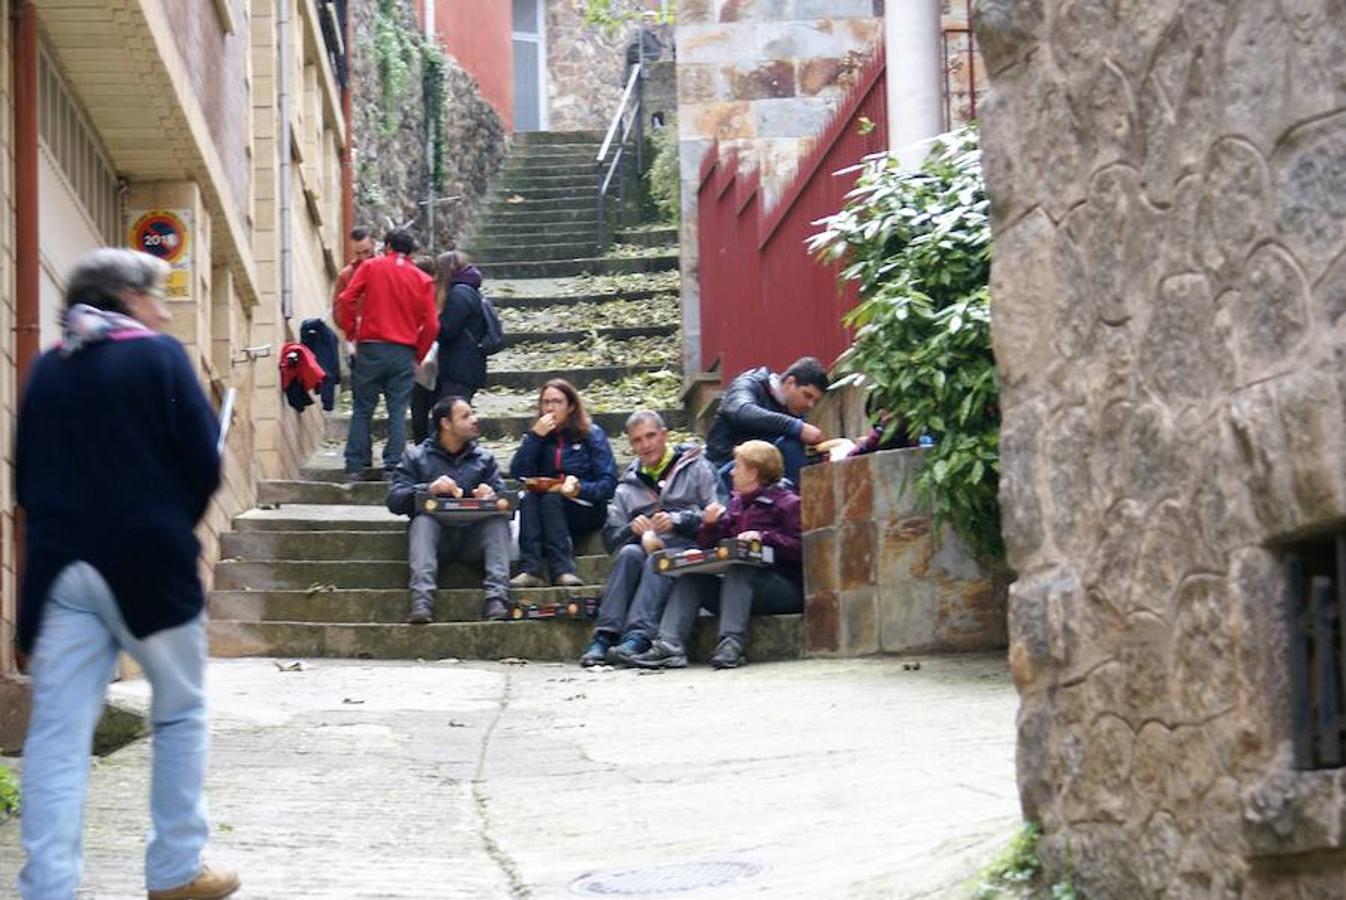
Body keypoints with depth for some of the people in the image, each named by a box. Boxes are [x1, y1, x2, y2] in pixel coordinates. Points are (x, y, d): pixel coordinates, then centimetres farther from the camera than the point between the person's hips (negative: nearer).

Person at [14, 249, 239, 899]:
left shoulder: (46, 370, 10)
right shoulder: (158, 356, -4)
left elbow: (26, 478, 13)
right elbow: (204, 461, -7)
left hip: (60, 568, 4)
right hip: (149, 563, -4)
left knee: (57, 734, 1)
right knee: (181, 713, 14)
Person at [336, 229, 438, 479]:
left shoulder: (371, 267, 4)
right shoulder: (423, 280, 6)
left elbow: (346, 300, -5)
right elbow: (431, 324, 0)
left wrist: (351, 332, 6)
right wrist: (417, 355, 11)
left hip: (370, 348, 0)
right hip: (404, 353, 1)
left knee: (362, 410, 6)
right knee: (398, 412, 5)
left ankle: (353, 468, 3)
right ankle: (392, 467, 0)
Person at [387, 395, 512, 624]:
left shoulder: (484, 458, 17)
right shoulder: (417, 457, 10)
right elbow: (394, 501, -3)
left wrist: (492, 497, -18)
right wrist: (429, 489, -20)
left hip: (473, 537, 2)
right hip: (436, 537, -2)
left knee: (498, 520, -26)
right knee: (422, 520, -31)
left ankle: (496, 600, -39)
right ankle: (422, 601, -47)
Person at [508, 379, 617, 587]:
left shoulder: (591, 434, 4)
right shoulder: (539, 434, 14)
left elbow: (609, 482, -5)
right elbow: (517, 474, -1)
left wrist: (579, 489, -22)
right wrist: (534, 437, -8)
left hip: (585, 511, -3)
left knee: (550, 499, -32)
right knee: (528, 497, -28)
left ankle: (562, 571, -42)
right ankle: (530, 570, -43)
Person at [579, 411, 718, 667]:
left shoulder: (697, 468, 12)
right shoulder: (628, 486, 25)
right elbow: (610, 537, 15)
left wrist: (678, 520, -14)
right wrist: (632, 530, -6)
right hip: (644, 546, 3)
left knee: (658, 560, -34)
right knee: (630, 553, -30)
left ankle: (638, 636, -50)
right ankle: (605, 635, -41)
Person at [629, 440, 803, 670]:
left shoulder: (787, 503, -2)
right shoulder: (736, 504, 20)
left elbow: (801, 547, -14)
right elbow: (709, 547, 20)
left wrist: (764, 537, -22)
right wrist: (710, 525, 0)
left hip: (786, 587, -7)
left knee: (738, 569, -33)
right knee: (691, 576, -6)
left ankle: (732, 643, -46)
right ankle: (669, 645, -24)